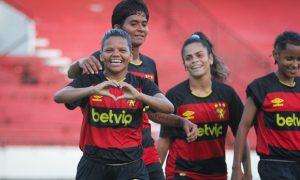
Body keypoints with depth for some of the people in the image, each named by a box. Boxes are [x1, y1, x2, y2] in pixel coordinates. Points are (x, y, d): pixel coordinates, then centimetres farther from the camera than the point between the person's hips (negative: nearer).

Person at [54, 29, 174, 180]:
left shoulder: (142, 84, 4)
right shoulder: (89, 81, 1)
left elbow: (169, 108, -12)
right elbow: (58, 97, -16)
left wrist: (138, 95, -30)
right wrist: (93, 90, -32)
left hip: (131, 167, 0)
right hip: (94, 166, 0)